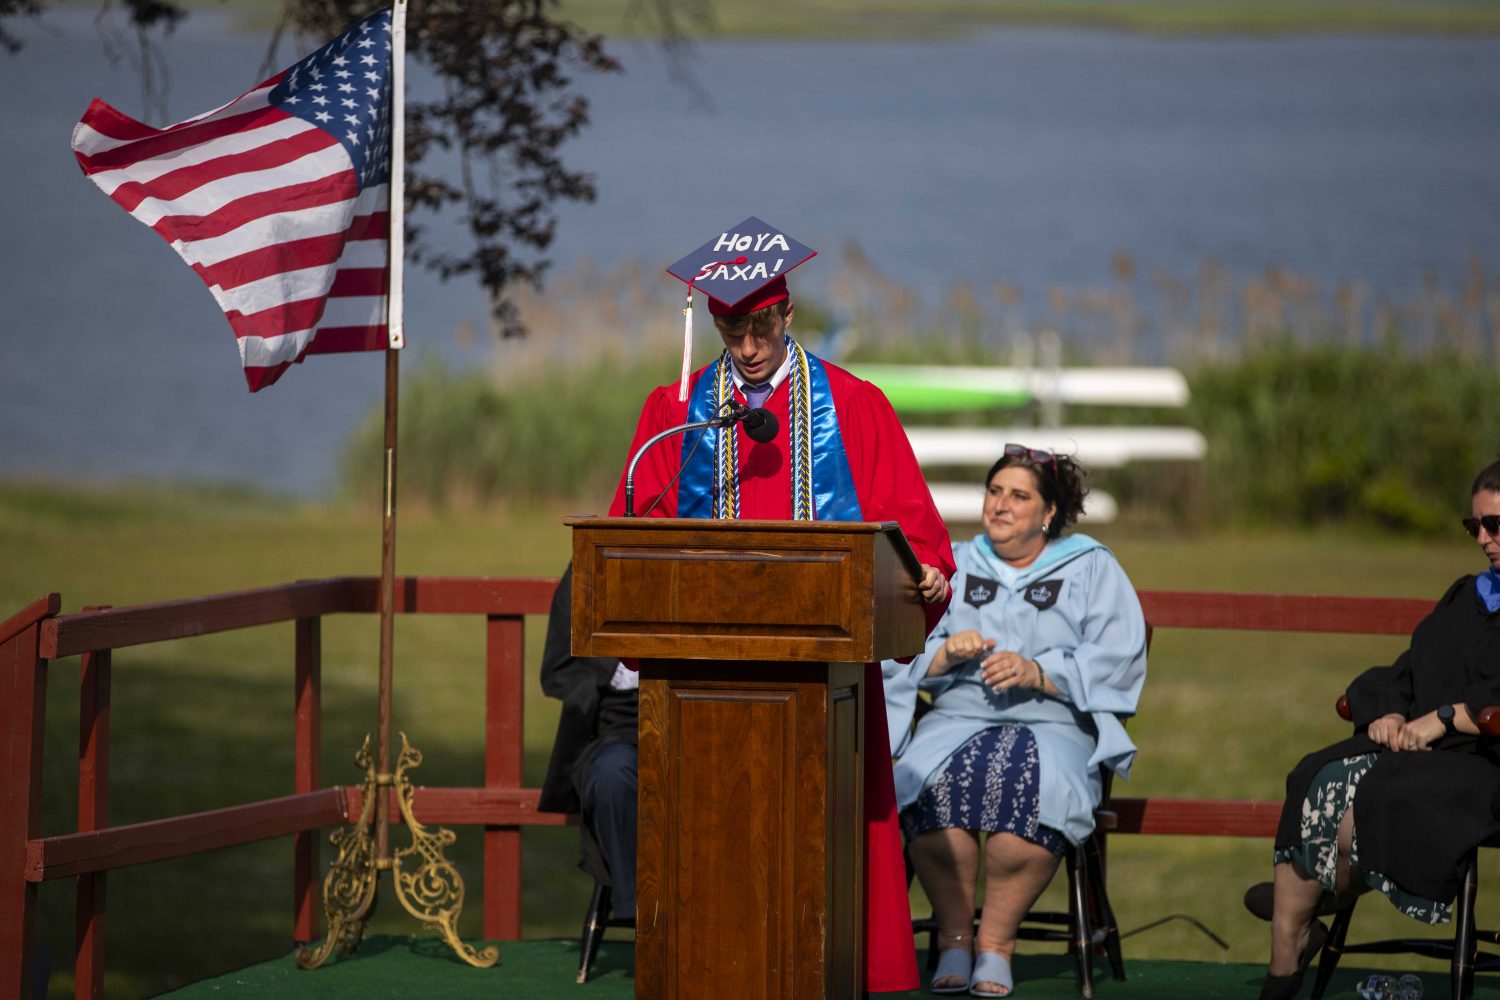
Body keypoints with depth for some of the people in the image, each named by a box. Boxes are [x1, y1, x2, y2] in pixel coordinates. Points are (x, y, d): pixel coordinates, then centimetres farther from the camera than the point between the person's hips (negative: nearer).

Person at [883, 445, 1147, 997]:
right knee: (928, 782, -35)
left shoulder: (1091, 568, 14)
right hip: (957, 719, 2)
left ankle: (996, 942, -23)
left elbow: (1117, 660, -1)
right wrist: (946, 653, -10)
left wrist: (1036, 673, -15)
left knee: (1032, 787, -39)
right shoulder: (953, 567, 23)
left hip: (1051, 725, -2)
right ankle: (954, 936, -20)